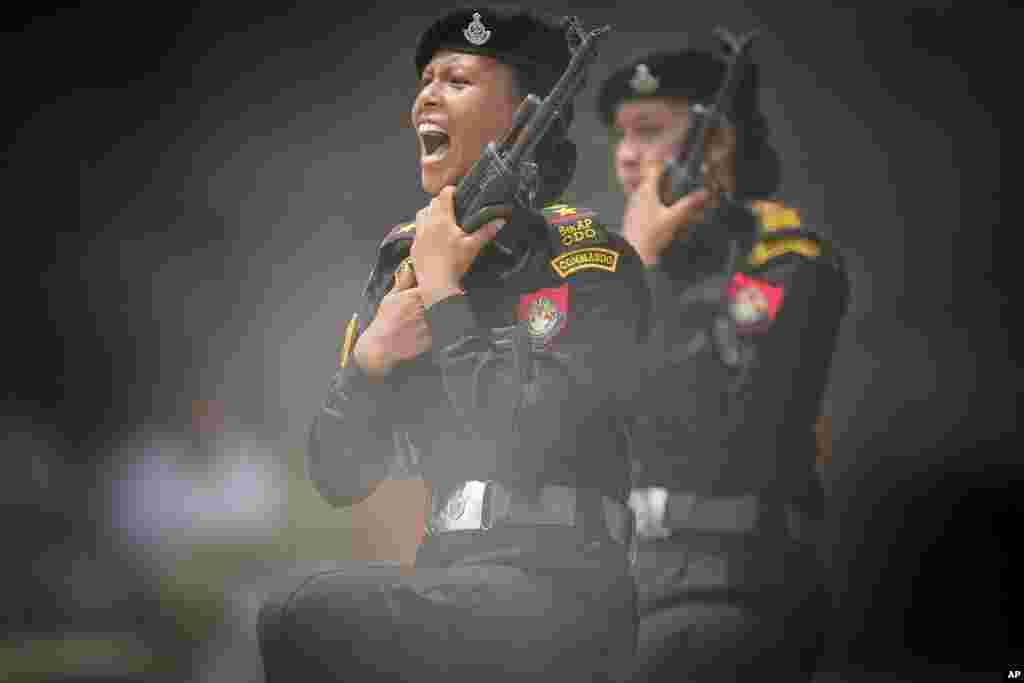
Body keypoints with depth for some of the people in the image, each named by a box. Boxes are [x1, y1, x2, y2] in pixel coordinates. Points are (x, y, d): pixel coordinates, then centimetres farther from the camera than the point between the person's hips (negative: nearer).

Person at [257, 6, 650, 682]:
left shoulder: (589, 259, -2)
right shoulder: (402, 262, 16)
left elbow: (528, 440, -18)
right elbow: (337, 478, 15)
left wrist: (443, 290, -8)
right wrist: (369, 359, -3)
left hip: (554, 582, -6)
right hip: (442, 577, 6)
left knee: (303, 620, -26)